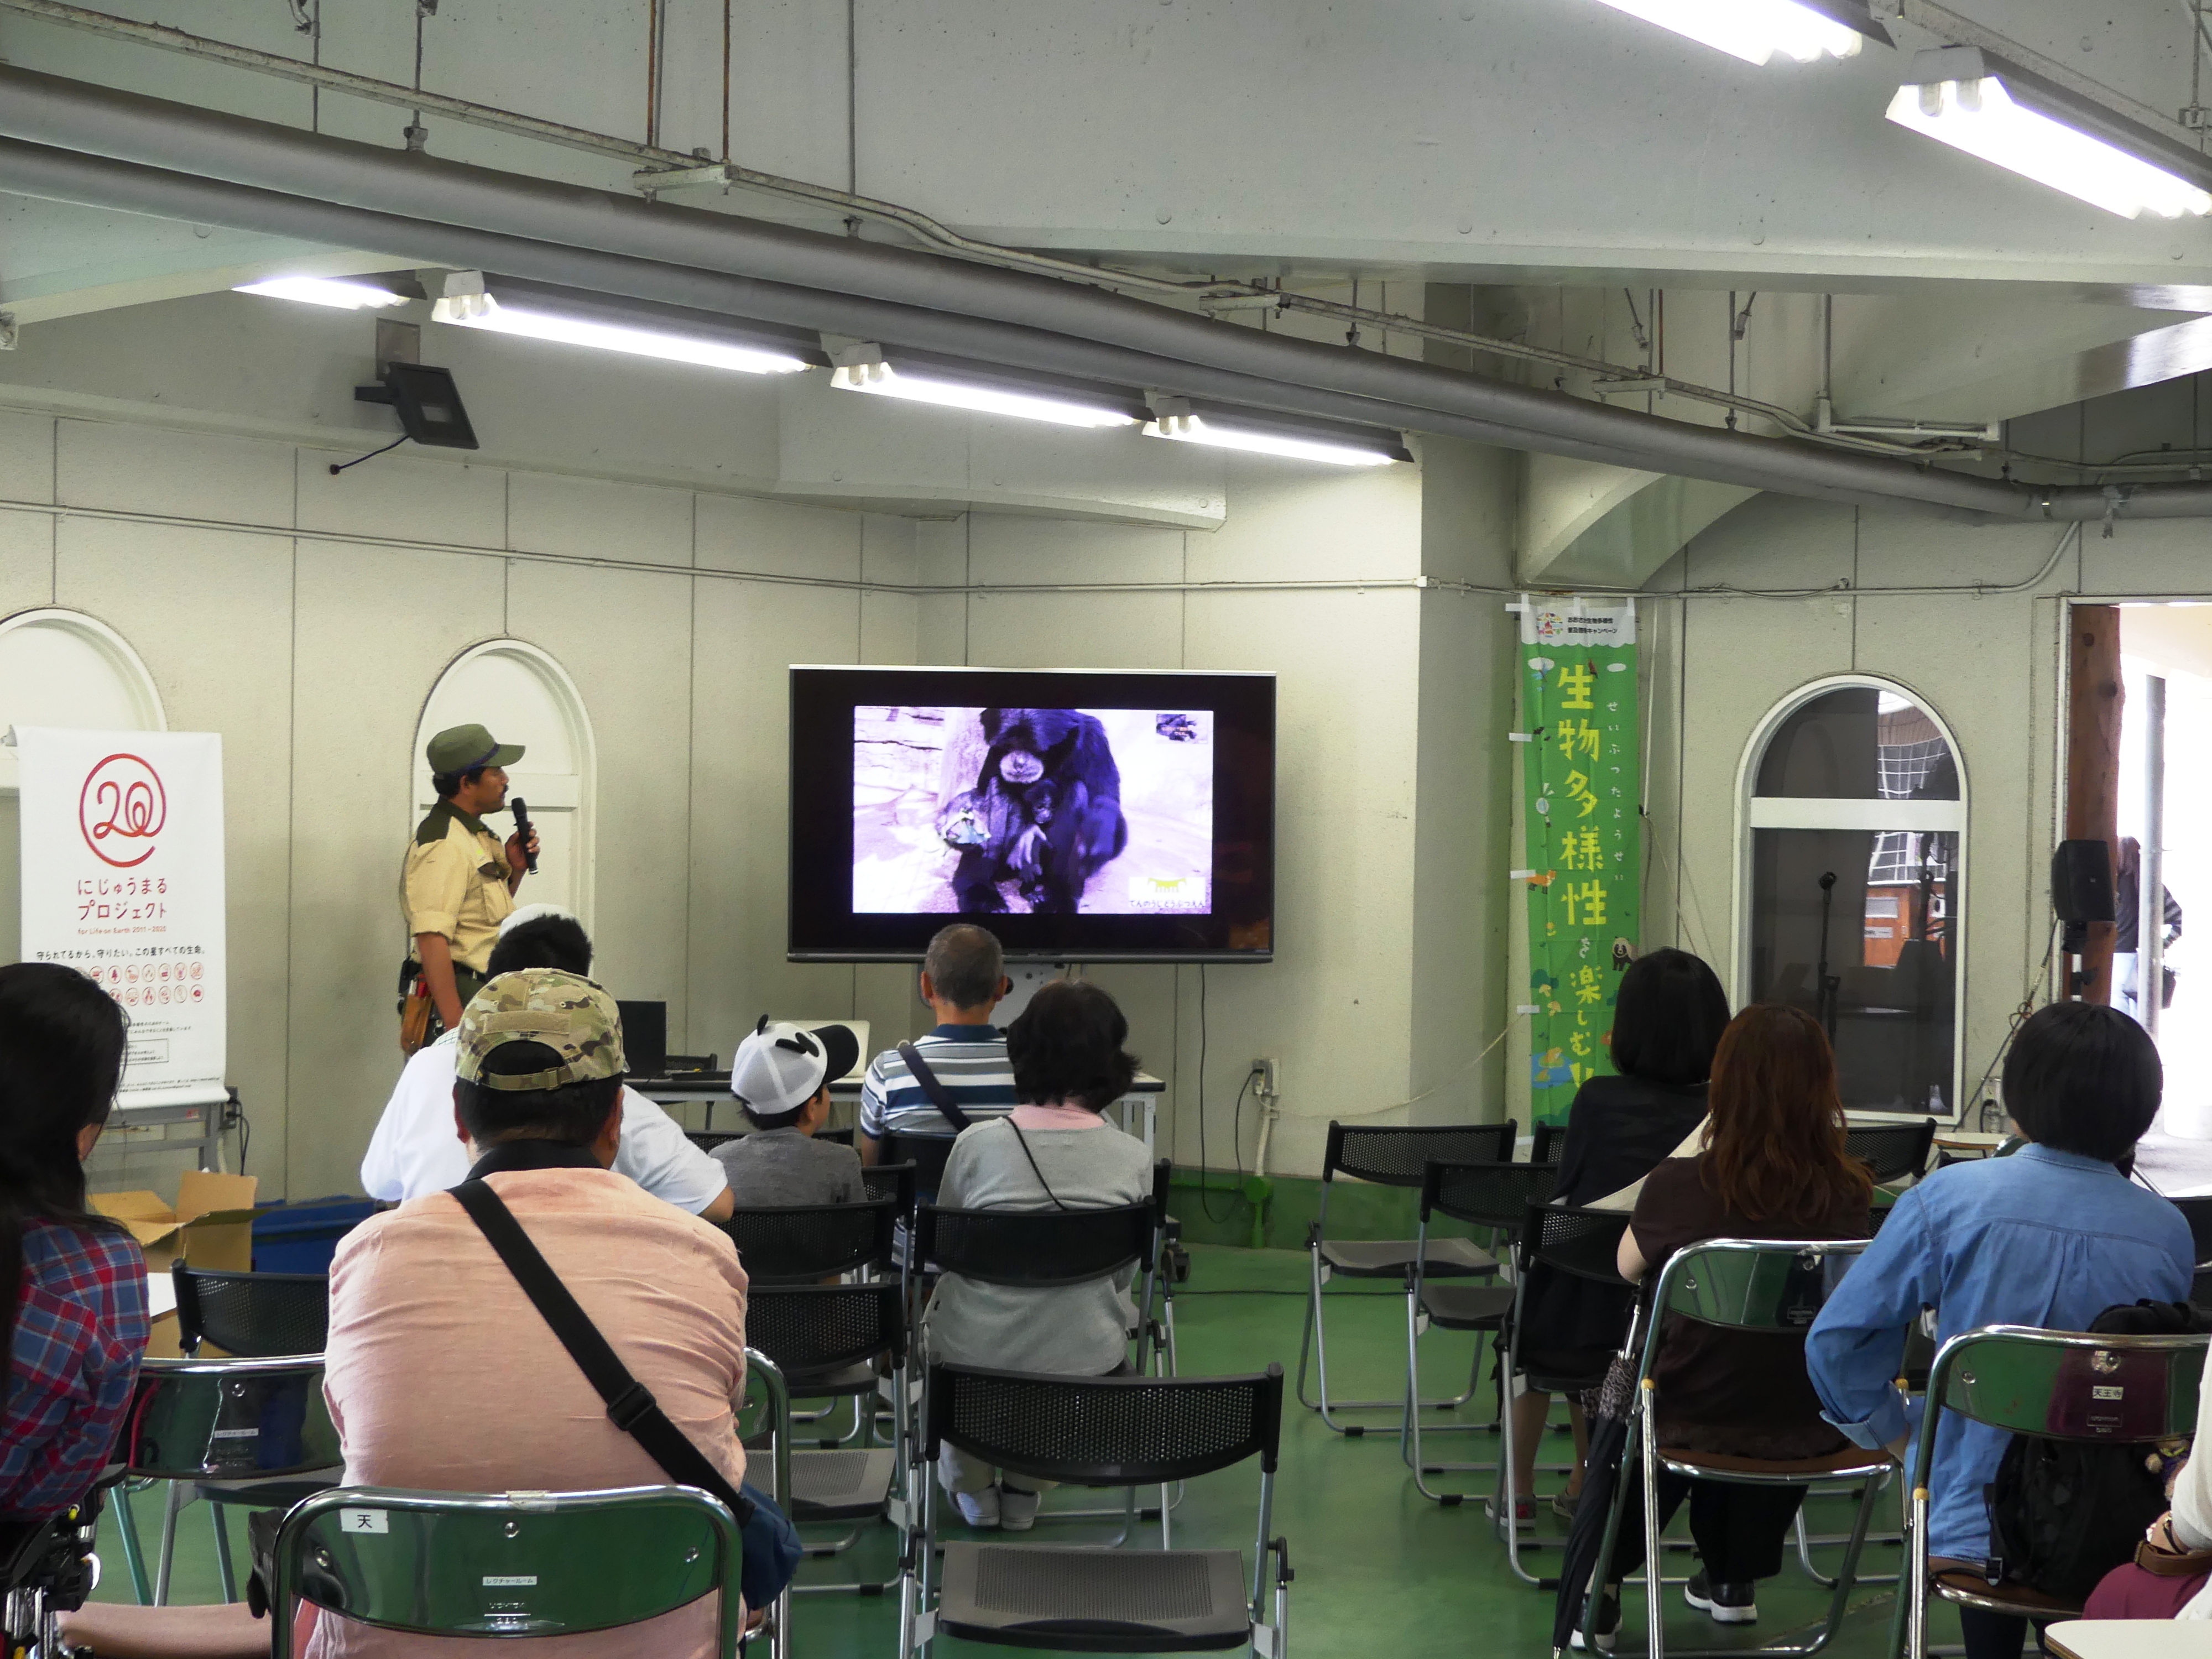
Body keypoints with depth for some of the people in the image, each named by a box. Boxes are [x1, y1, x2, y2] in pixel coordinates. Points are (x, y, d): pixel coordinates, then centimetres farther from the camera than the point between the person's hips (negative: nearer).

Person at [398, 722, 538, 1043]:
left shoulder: (478, 836, 16)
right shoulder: (443, 847, -16)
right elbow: (431, 940, -25)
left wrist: (515, 869, 11)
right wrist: (455, 1025, -30)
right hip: (459, 997, -10)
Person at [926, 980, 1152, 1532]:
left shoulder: (978, 1145, -16)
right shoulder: (1133, 1159, -12)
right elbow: (1122, 1274, 3)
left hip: (977, 1360, -1)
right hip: (1084, 1365, 1)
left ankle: (974, 1486, 41)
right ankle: (1026, 1490, 38)